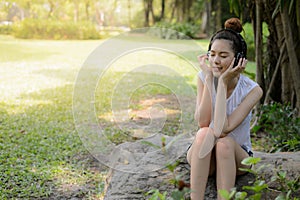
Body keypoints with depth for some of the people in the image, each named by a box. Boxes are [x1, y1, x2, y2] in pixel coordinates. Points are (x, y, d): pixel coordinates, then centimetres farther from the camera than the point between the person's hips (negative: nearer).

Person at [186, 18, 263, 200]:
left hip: (236, 157, -1)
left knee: (225, 142, -34)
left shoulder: (252, 90, -18)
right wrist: (209, 78, -25)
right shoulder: (204, 77, -9)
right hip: (203, 154, 2)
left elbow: (222, 130, -30)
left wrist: (223, 82, -30)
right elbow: (202, 122, -23)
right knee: (203, 133, -32)